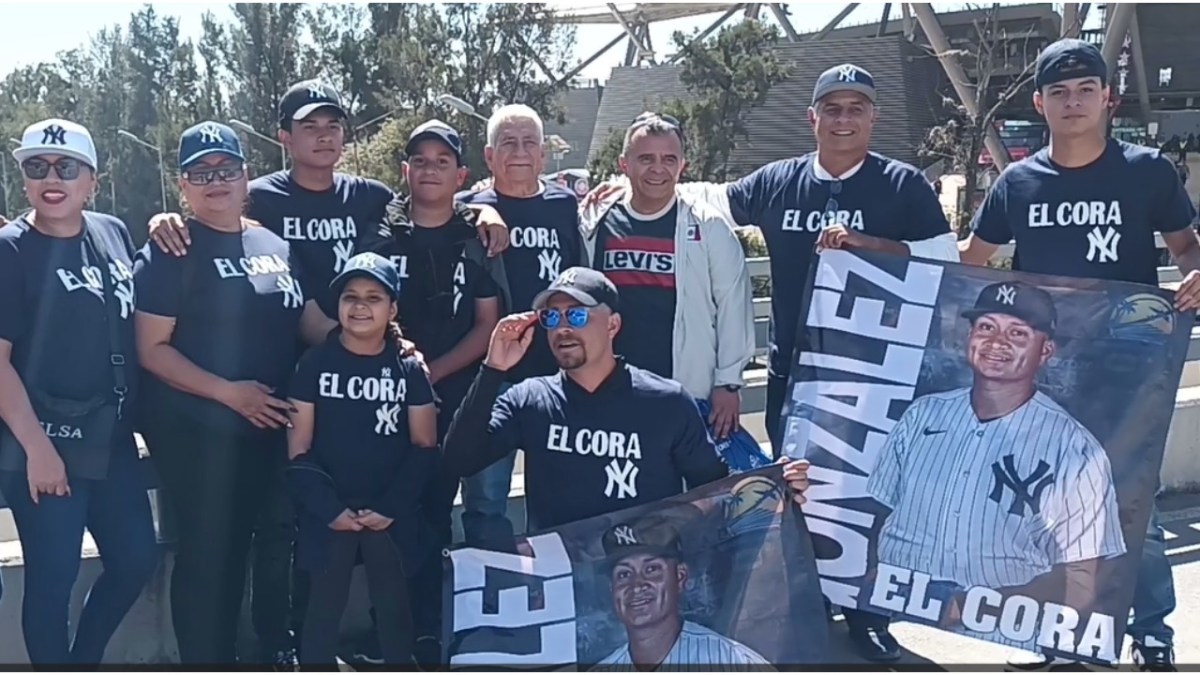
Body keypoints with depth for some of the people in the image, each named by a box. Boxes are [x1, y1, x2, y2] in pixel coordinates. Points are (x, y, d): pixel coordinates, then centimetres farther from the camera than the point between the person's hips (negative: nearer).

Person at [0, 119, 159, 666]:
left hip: (112, 439, 6)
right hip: (45, 446, -6)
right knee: (53, 579, 2)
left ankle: (85, 659, 36)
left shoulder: (114, 233, 5)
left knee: (137, 558, 14)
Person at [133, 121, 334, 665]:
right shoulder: (170, 253, -7)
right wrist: (227, 392, -20)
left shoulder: (276, 246, 10)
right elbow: (151, 349, -12)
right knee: (207, 551, 0)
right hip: (196, 429, -5)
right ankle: (205, 661, 14)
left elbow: (311, 321, 14)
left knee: (239, 547, 17)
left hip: (269, 426, 6)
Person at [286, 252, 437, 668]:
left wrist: (391, 506, -9)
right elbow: (299, 450, -2)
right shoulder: (315, 364, -2)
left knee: (394, 607, 10)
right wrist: (329, 508, -11)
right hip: (328, 514, -1)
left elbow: (424, 446, 1)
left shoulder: (409, 368, 1)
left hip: (390, 515, 1)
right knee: (324, 607, 7)